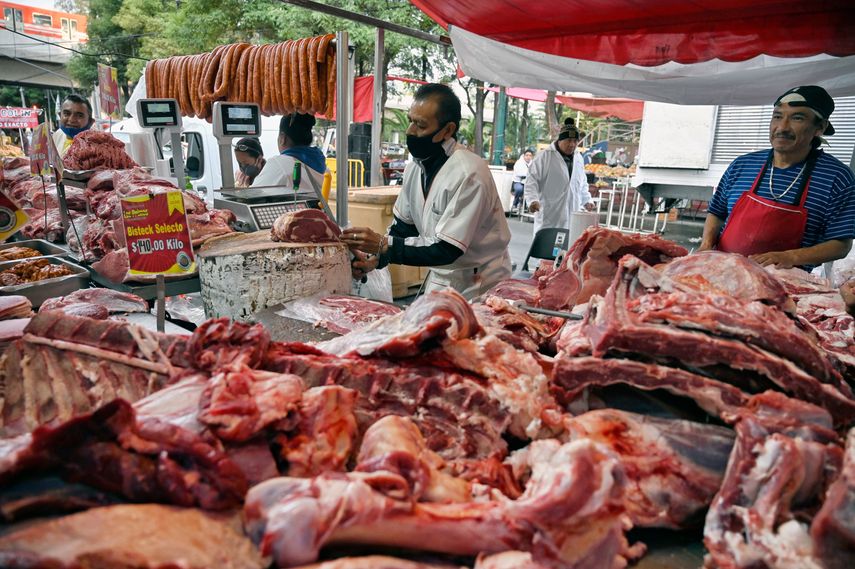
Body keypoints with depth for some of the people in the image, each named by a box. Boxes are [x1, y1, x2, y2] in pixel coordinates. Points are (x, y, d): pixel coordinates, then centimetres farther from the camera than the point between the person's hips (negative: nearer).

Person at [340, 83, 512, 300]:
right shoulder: (415, 167, -1)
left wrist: (383, 245, -28)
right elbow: (403, 226, 6)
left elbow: (446, 250, -27)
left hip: (477, 286, -6)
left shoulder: (468, 174, -26)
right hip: (440, 277, 7)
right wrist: (375, 259, -11)